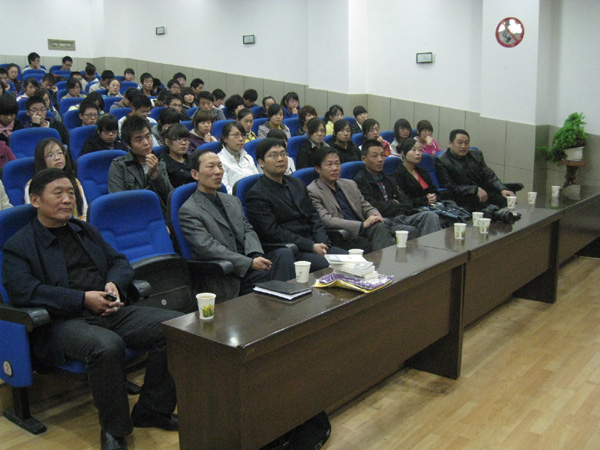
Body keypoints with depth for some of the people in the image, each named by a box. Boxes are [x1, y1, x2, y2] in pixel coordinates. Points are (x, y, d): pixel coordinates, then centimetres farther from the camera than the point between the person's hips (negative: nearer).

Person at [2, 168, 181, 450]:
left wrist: (114, 284, -1)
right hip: (64, 321, -6)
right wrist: (83, 299, -17)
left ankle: (152, 411, 0)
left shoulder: (86, 231, 24)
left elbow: (119, 261, 24)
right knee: (107, 346, -39)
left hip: (110, 311, 6)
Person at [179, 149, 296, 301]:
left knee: (284, 253, -24)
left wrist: (256, 255, -10)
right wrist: (250, 263, -20)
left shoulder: (233, 201, 22)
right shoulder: (188, 211, -3)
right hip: (226, 280, -6)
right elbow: (207, 248, -14)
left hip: (249, 263, 7)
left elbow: (248, 231, 14)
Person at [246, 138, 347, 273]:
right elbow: (272, 232, -14)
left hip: (314, 244, 7)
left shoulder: (297, 184, 19)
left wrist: (322, 244, -4)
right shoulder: (256, 195, -6)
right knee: (327, 265, -28)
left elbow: (313, 216, 16)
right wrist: (311, 247, -17)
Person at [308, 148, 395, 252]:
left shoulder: (350, 184, 23)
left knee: (381, 227, -29)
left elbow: (366, 207, 23)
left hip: (361, 232, 6)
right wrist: (363, 225, -17)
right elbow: (327, 221, -12)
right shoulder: (312, 192, -1)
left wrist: (376, 216, -4)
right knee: (367, 244, -37)